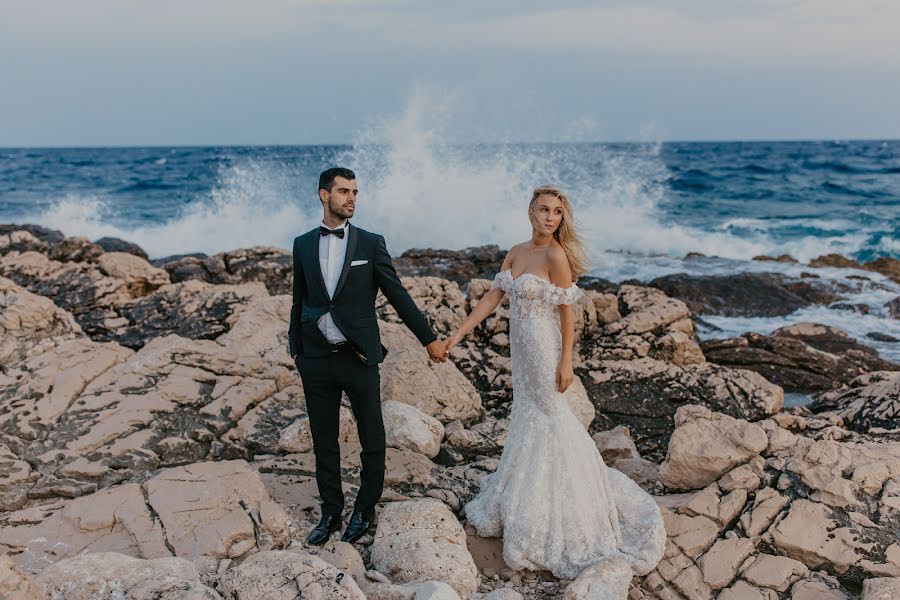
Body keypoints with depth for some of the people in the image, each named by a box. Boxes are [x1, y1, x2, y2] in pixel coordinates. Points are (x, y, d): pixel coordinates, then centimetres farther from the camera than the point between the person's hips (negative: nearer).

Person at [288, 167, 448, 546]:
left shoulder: (371, 243, -2)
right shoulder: (303, 244, 5)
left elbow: (398, 295, 0)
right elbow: (300, 301, 12)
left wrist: (429, 339, -1)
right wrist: (295, 348, 13)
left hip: (359, 358, -2)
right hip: (316, 360, 2)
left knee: (372, 439, 8)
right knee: (324, 442, 12)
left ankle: (365, 510, 26)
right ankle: (331, 512, 28)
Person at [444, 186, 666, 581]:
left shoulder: (556, 255, -16)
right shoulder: (517, 252, 5)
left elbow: (567, 312, -15)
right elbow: (493, 296, 6)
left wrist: (566, 361, -16)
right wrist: (459, 333, 2)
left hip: (543, 348, -7)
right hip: (521, 348, 7)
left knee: (546, 418, 5)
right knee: (526, 414, 18)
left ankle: (541, 516, 20)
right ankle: (520, 499, 35)